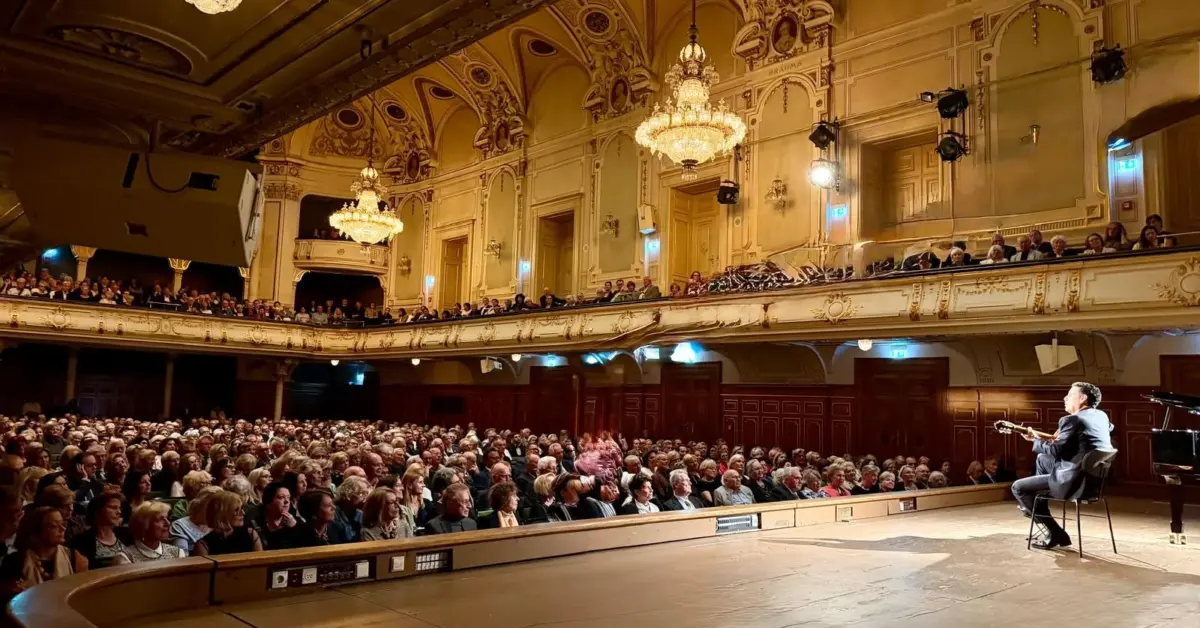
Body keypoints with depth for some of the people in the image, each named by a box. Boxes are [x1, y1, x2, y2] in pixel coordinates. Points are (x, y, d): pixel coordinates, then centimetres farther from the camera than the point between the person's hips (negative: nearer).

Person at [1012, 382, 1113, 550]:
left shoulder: (1072, 420, -17)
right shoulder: (1101, 416, 11)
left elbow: (1055, 451, -21)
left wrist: (1036, 440, -1)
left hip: (1076, 482, -10)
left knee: (1018, 487, -2)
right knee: (1043, 459, 30)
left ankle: (1056, 534, 1)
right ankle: (1036, 507, 38)